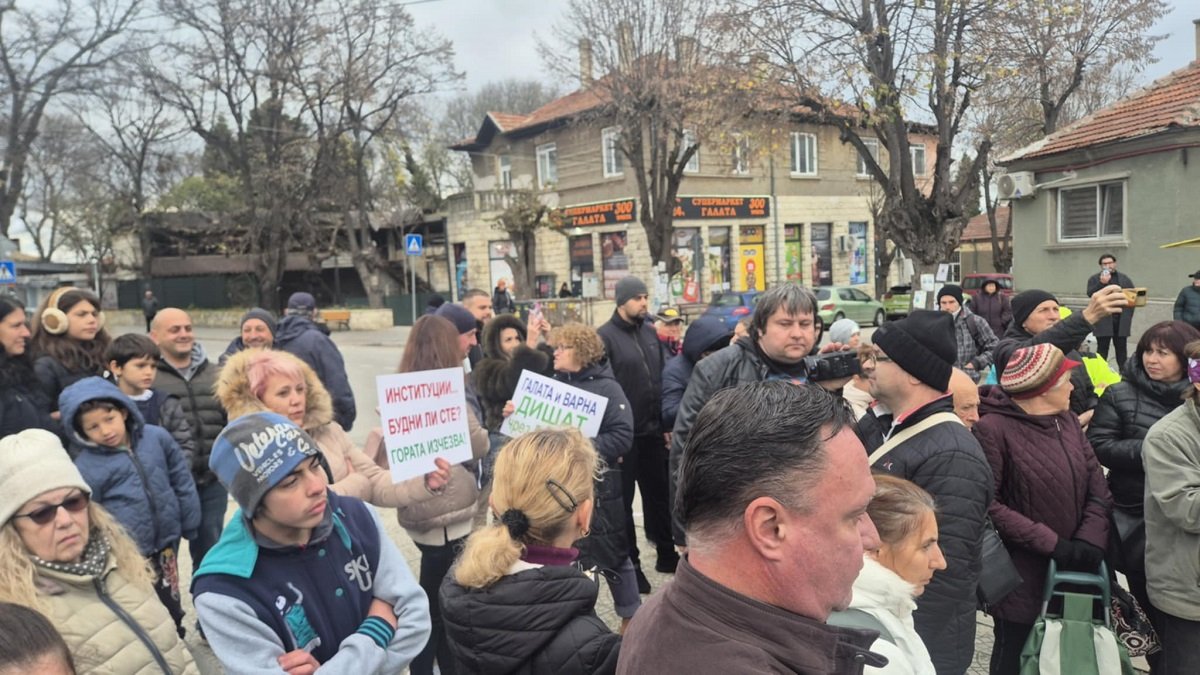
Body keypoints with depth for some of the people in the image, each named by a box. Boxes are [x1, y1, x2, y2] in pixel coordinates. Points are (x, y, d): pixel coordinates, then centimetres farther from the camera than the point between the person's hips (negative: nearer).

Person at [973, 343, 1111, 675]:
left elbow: (1098, 489, 3)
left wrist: (1090, 542, -11)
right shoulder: (993, 427, -16)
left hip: (1074, 575, 6)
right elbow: (987, 504, -21)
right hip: (1021, 581, -6)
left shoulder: (1066, 419, 6)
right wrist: (1051, 543, -19)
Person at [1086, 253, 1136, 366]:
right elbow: (1090, 294, -9)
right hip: (1103, 320, -2)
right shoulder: (1094, 279, 6)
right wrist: (1102, 283, -22)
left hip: (1121, 320, 2)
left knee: (1121, 347, 8)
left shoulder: (1125, 278, 14)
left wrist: (1128, 314, 0)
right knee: (1102, 347, 0)